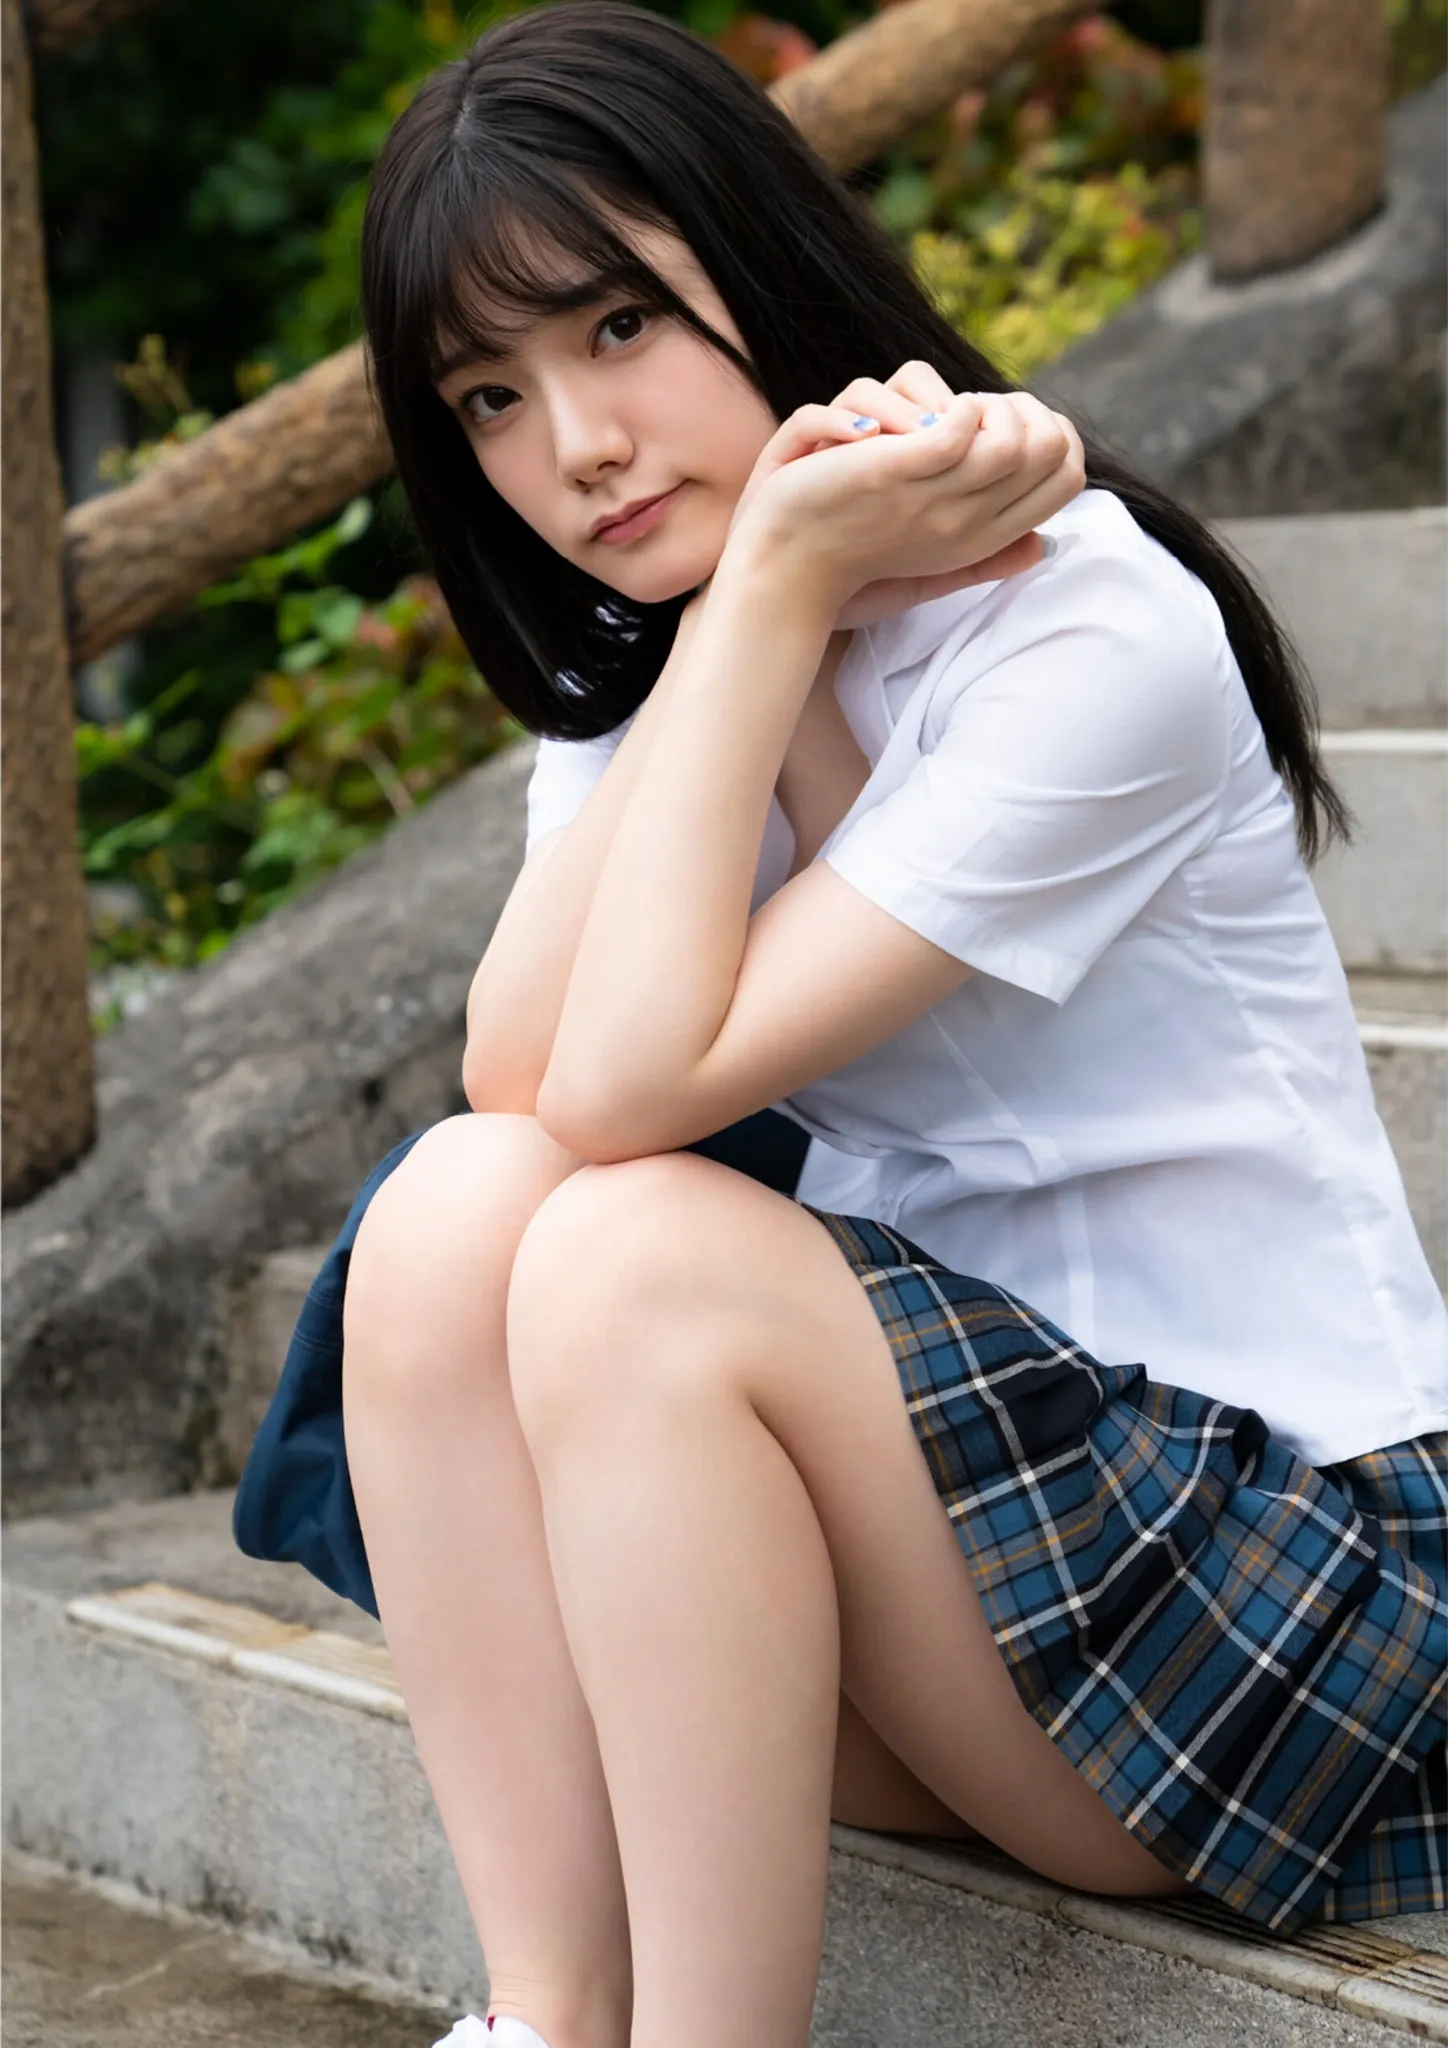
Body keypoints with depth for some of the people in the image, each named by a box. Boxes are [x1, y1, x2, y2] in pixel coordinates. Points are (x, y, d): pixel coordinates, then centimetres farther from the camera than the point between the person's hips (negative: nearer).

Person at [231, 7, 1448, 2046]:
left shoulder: (1103, 638, -17)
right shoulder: (641, 655, 8)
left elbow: (636, 1083, -23)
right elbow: (520, 1073, -12)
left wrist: (780, 585, -21)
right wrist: (741, 601, -15)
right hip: (937, 1436, 7)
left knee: (635, 1259, -27)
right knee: (456, 1207, -16)